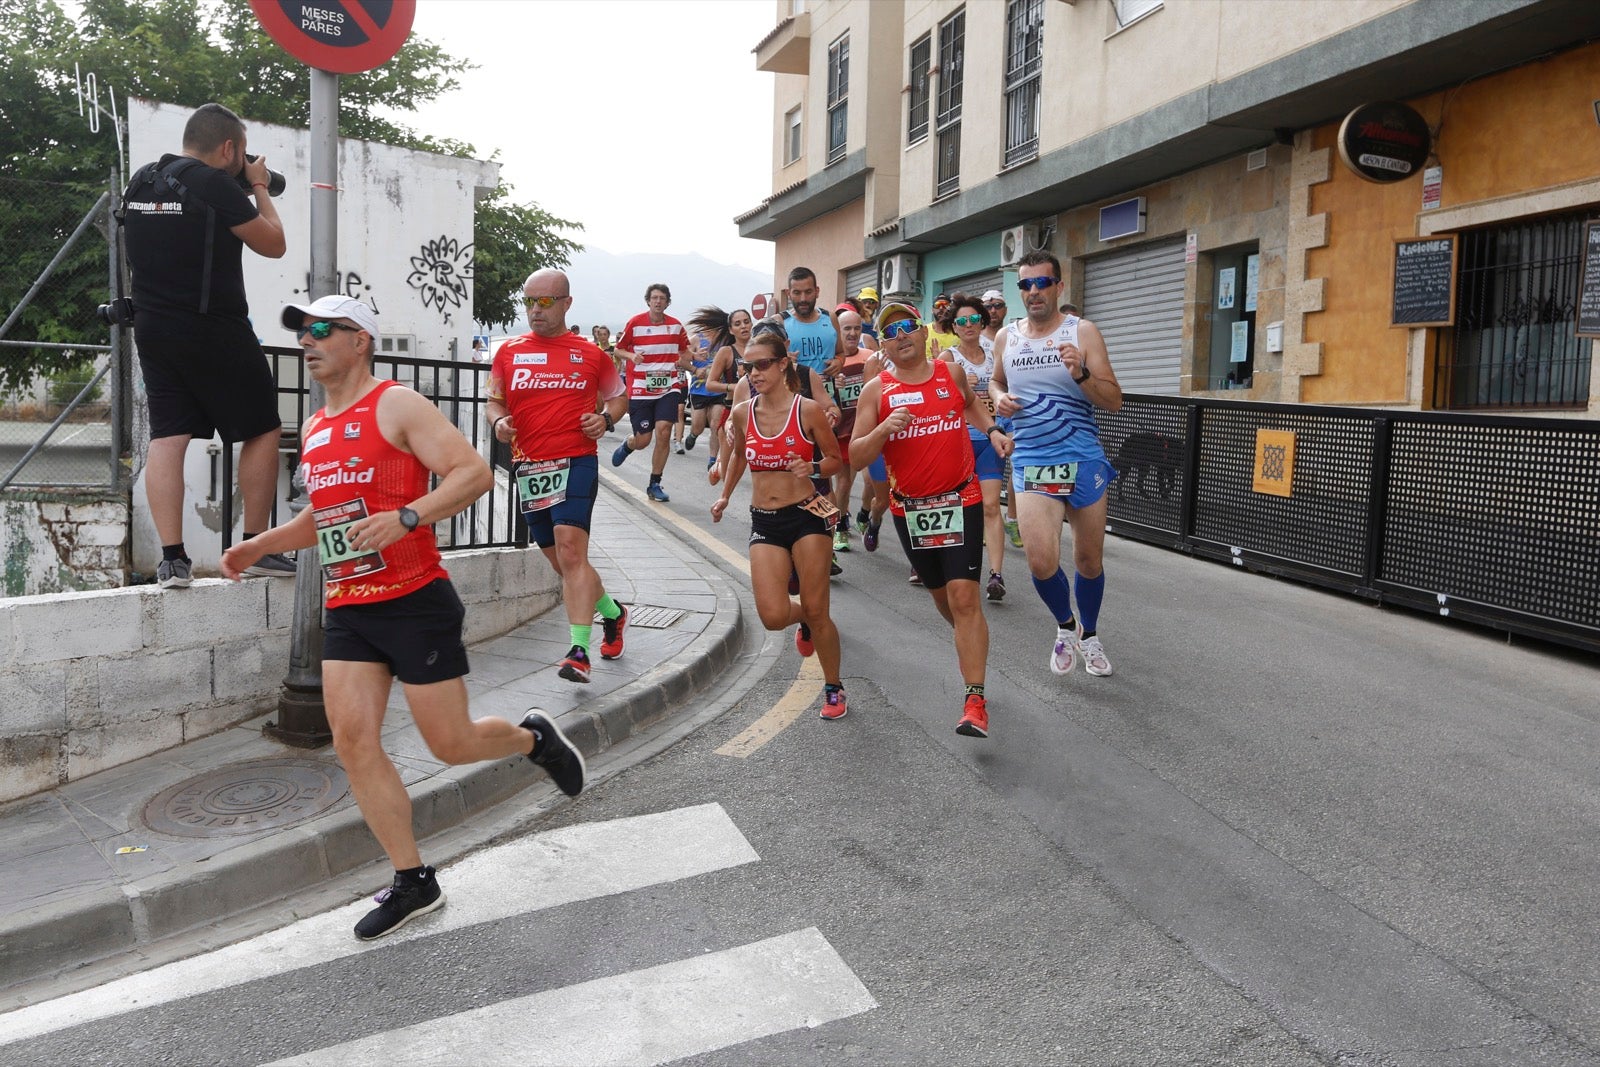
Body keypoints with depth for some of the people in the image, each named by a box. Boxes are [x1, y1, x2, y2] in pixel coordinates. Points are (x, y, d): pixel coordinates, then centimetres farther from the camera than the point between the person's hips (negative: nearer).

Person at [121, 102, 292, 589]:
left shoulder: (141, 182, 10)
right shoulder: (216, 185, -13)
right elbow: (273, 244, -6)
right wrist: (259, 188, 8)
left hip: (152, 326, 7)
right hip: (213, 330, -7)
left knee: (167, 436, 4)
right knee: (262, 430, 6)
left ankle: (173, 559, 0)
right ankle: (255, 547, 8)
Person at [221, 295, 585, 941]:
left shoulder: (396, 405, -7)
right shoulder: (315, 430, 17)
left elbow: (475, 473, -17)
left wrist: (406, 517, -29)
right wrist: (259, 545, 19)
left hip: (415, 603, -7)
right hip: (346, 610, 7)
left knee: (451, 745, -2)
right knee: (353, 742, 0)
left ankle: (535, 738, 30)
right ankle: (413, 882, 12)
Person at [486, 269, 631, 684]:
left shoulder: (590, 354, 5)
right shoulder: (509, 352, 10)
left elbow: (619, 394, 18)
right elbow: (494, 400, 17)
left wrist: (606, 418, -3)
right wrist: (498, 421, -6)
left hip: (576, 460, -4)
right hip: (528, 467, 4)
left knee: (570, 549, -19)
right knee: (563, 560, 13)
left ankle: (579, 650, -20)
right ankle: (612, 612, 37)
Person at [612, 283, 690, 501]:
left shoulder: (676, 326, 5)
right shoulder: (635, 323, -2)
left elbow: (684, 349, 21)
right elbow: (619, 348, 7)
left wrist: (684, 360, -1)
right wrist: (632, 356, -14)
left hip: (668, 387, 2)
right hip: (640, 389, -2)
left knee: (664, 431, -14)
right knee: (643, 440, 0)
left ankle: (655, 485, 0)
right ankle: (627, 445, 40)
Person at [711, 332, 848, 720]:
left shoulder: (808, 410, -8)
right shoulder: (742, 414, 2)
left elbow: (835, 459, 2)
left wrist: (813, 468, -18)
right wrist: (725, 496, 22)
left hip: (807, 515, -3)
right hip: (764, 521, 3)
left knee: (817, 611, 1)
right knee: (773, 617, -8)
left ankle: (833, 687, 22)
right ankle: (803, 619, 30)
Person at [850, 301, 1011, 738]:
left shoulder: (951, 371, 2)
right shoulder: (876, 391, -4)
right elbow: (855, 457, -8)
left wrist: (992, 430, 10)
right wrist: (885, 428, -24)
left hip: (961, 499, -1)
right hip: (910, 507, 1)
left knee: (964, 596, -13)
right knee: (941, 594, 17)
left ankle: (975, 702, -14)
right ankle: (974, 644, 49)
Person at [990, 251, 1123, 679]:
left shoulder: (1082, 331, -3)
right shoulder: (1006, 337, 6)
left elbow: (1114, 401, -6)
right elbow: (996, 380, 25)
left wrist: (1082, 374, -24)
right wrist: (999, 398, 2)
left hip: (1084, 459, -1)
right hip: (1031, 462, 1)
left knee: (1089, 560, 11)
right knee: (1041, 561, -15)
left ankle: (1089, 635, 37)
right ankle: (1065, 626, 16)